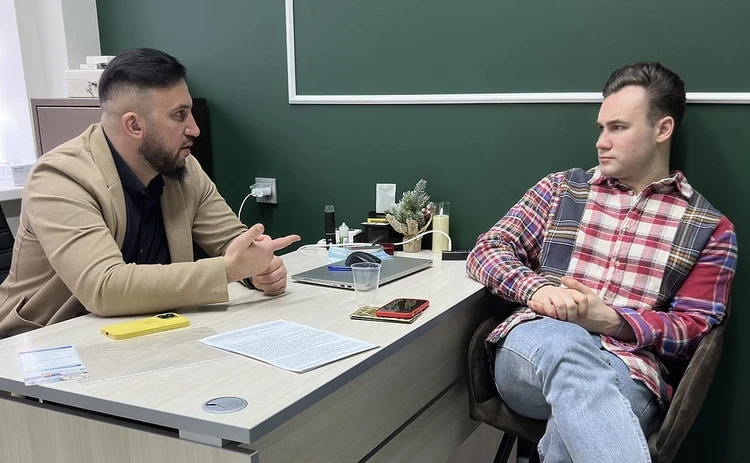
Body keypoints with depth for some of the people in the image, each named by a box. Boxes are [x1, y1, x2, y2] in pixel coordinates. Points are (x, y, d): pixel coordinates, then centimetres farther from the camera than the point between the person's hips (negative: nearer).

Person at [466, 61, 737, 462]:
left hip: (629, 372, -1)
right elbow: (486, 251, 11)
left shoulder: (710, 229, 12)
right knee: (566, 342, -38)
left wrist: (610, 320, -15)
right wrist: (537, 288, -12)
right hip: (536, 347, 2)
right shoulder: (561, 189, 16)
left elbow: (695, 328, 5)